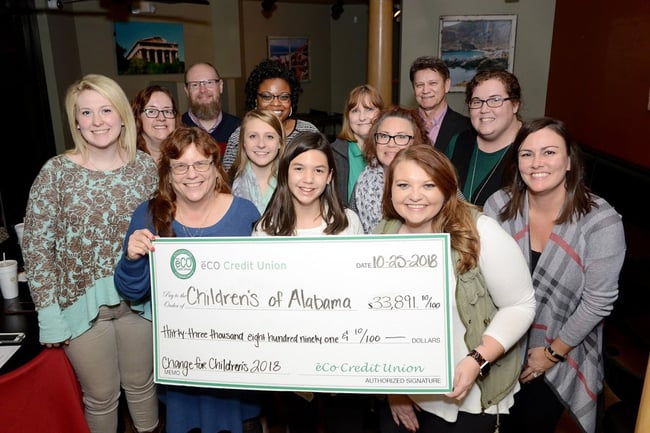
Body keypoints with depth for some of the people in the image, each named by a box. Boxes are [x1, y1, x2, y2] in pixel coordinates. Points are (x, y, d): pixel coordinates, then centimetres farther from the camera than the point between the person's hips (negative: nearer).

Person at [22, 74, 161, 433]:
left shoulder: (145, 165, -3)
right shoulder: (56, 171, -11)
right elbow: (36, 246, -6)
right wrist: (49, 313, -8)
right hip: (80, 302, -2)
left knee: (141, 384, 20)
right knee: (101, 397, 14)